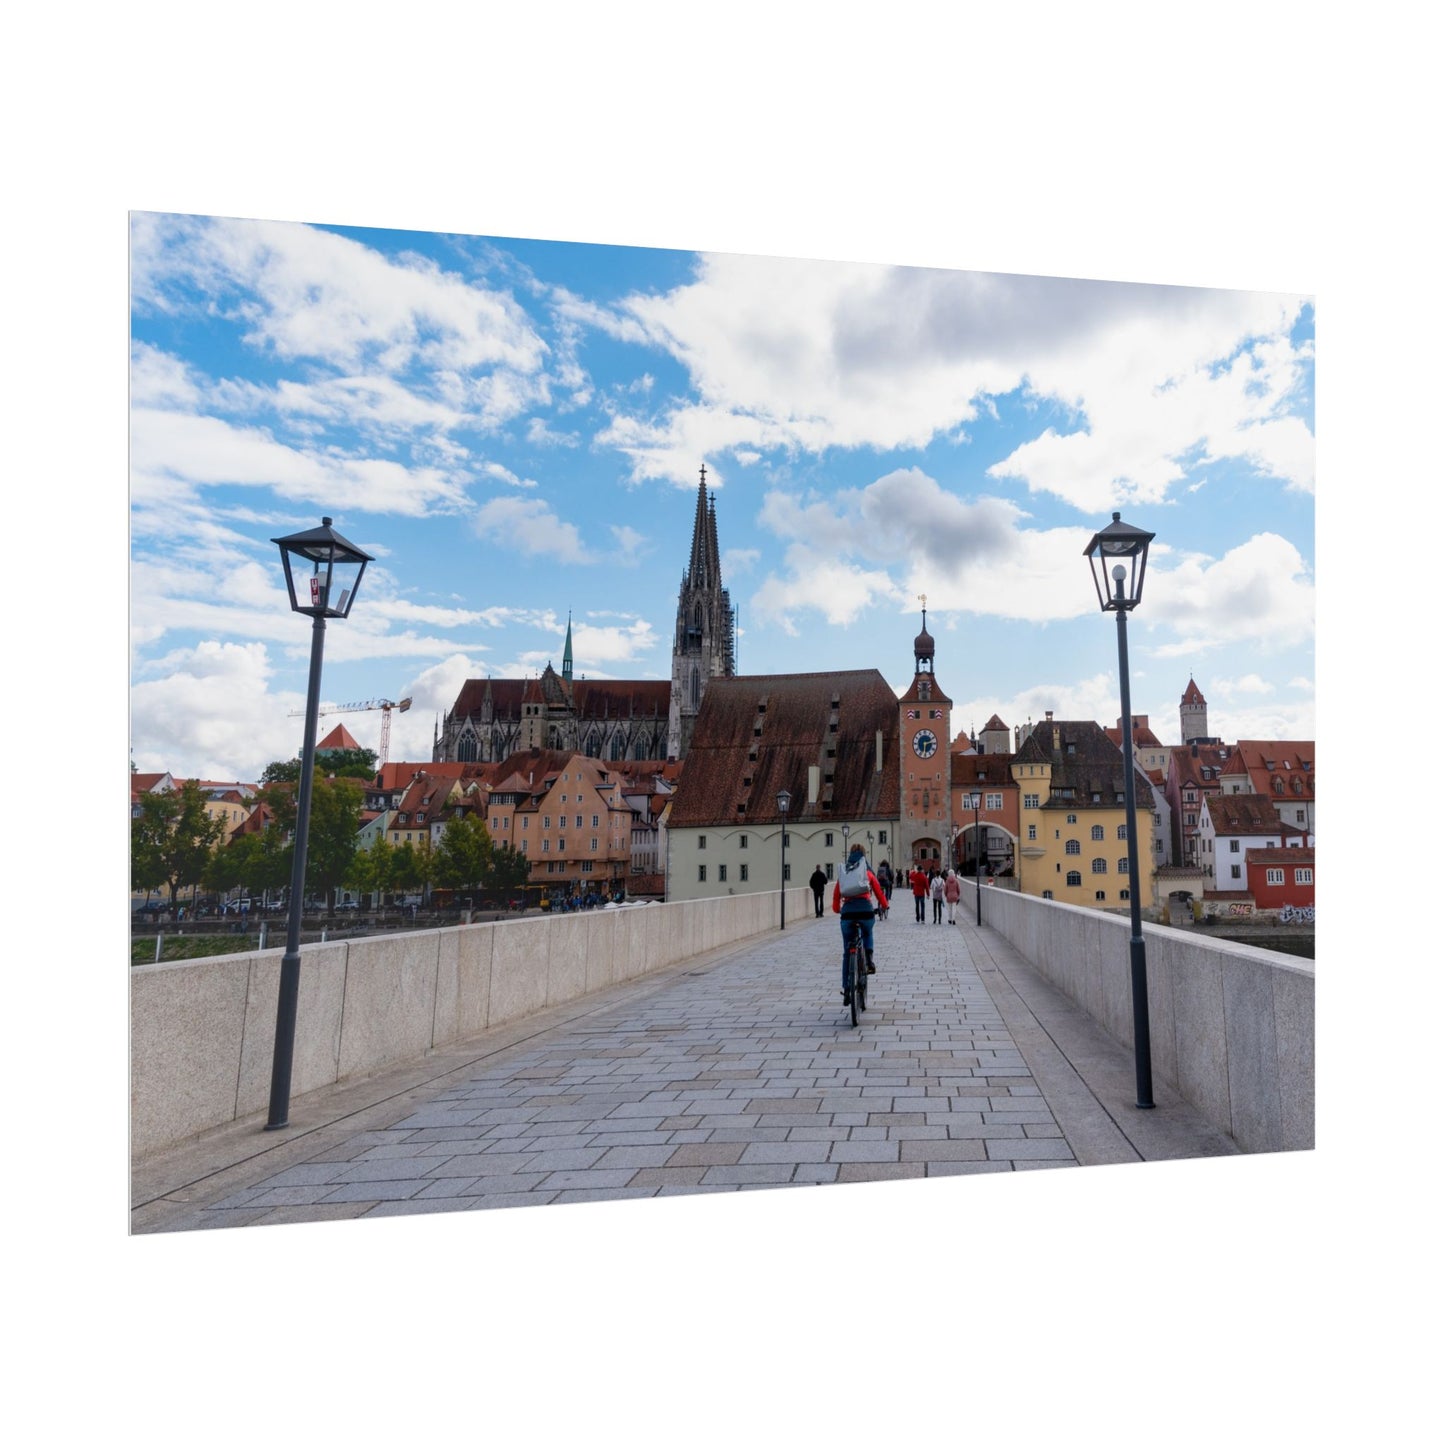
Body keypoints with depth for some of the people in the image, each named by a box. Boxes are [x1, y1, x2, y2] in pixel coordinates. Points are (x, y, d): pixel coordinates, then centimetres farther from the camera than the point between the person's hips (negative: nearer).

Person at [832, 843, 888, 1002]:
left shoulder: (843, 873, 17)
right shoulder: (868, 872, 12)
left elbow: (836, 894, 16)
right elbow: (878, 891, 15)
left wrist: (837, 909, 32)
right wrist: (884, 906, 32)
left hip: (847, 912, 1)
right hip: (865, 910, -1)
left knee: (847, 953, 12)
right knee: (867, 934, 35)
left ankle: (847, 990, 12)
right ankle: (869, 960, 8)